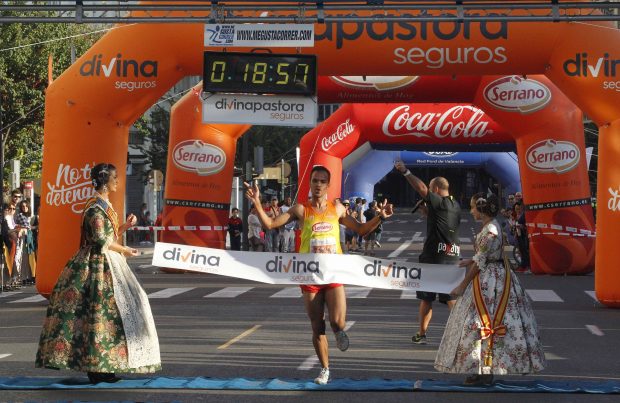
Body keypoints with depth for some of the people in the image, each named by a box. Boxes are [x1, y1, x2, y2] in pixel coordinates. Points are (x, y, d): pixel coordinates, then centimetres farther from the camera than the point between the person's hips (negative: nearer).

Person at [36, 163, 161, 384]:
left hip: (108, 264, 10)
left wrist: (125, 226, 10)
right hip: (99, 264, -10)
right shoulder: (96, 206, -13)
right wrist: (124, 250, -8)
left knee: (108, 312, 7)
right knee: (103, 311, -10)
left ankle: (98, 366, 9)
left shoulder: (105, 204, 18)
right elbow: (101, 240, -18)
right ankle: (96, 367, -8)